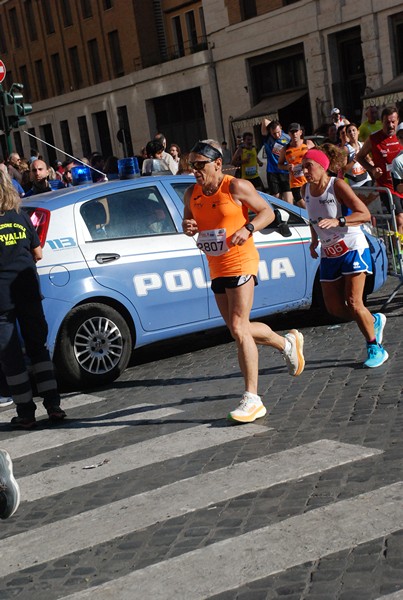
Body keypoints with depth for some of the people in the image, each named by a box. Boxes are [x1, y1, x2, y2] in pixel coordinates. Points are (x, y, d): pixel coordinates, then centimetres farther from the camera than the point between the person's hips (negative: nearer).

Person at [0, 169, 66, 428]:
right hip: (28, 290, 4)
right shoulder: (21, 218, 2)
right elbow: (37, 254, 10)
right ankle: (53, 404, 11)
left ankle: (26, 413, 8)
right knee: (38, 346, 14)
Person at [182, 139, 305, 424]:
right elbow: (188, 221, 19)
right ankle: (288, 342, 40)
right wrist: (188, 227, -5)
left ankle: (253, 399, -7)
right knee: (239, 330, 13)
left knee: (239, 329, -13)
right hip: (216, 269, 8)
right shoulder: (192, 193, 7)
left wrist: (247, 229, -22)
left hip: (240, 263, -8)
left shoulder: (236, 187, -11)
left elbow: (267, 211, -5)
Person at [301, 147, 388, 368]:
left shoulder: (337, 185, -17)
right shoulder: (306, 190, 2)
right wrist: (314, 240, 8)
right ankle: (374, 321, 31)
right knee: (334, 308, 4)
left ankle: (375, 348, 7)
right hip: (329, 254, 7)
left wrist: (337, 221, -36)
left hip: (352, 248, -7)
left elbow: (364, 214, -23)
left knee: (353, 303, -11)